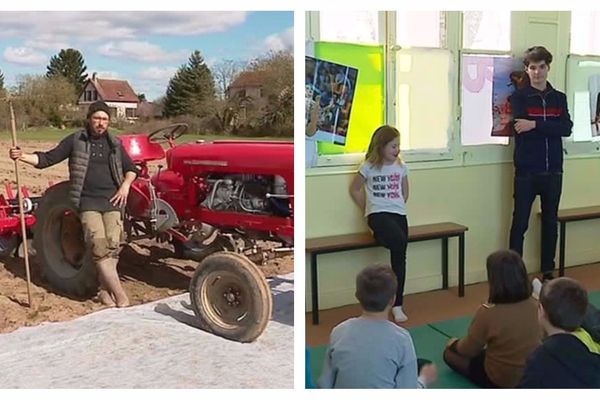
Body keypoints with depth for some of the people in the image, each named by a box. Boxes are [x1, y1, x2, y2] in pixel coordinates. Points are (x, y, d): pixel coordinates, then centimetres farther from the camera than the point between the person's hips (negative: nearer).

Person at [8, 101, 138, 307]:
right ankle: (119, 293, -13)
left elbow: (131, 169, 20)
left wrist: (125, 185, 3)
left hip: (112, 202, 3)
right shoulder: (75, 140, 4)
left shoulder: (114, 144, 12)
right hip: (88, 202, -2)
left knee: (112, 246, -6)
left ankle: (105, 289, 8)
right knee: (99, 246, -14)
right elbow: (47, 159, 2)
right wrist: (23, 156, -13)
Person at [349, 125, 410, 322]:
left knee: (399, 254, -9)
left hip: (399, 214, 4)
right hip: (378, 214, -4)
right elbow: (354, 189, 7)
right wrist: (368, 210, 6)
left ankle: (397, 305, -3)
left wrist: (398, 206, 13)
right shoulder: (369, 167, -1)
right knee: (400, 242, -33)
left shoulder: (401, 167, 10)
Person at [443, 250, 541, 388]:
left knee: (450, 353, 11)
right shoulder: (535, 306, -14)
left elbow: (469, 350, -12)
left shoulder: (487, 312, -29)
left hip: (500, 381, -7)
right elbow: (524, 340, 6)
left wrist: (455, 344, 11)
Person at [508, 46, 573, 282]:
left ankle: (548, 271, 23)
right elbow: (520, 127, -15)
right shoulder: (519, 97, 1)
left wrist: (535, 124, -15)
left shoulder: (559, 98, 10)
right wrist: (550, 126, -9)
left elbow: (566, 129, -6)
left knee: (551, 223, 11)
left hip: (553, 171, 4)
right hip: (526, 172, -4)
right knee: (520, 223, -1)